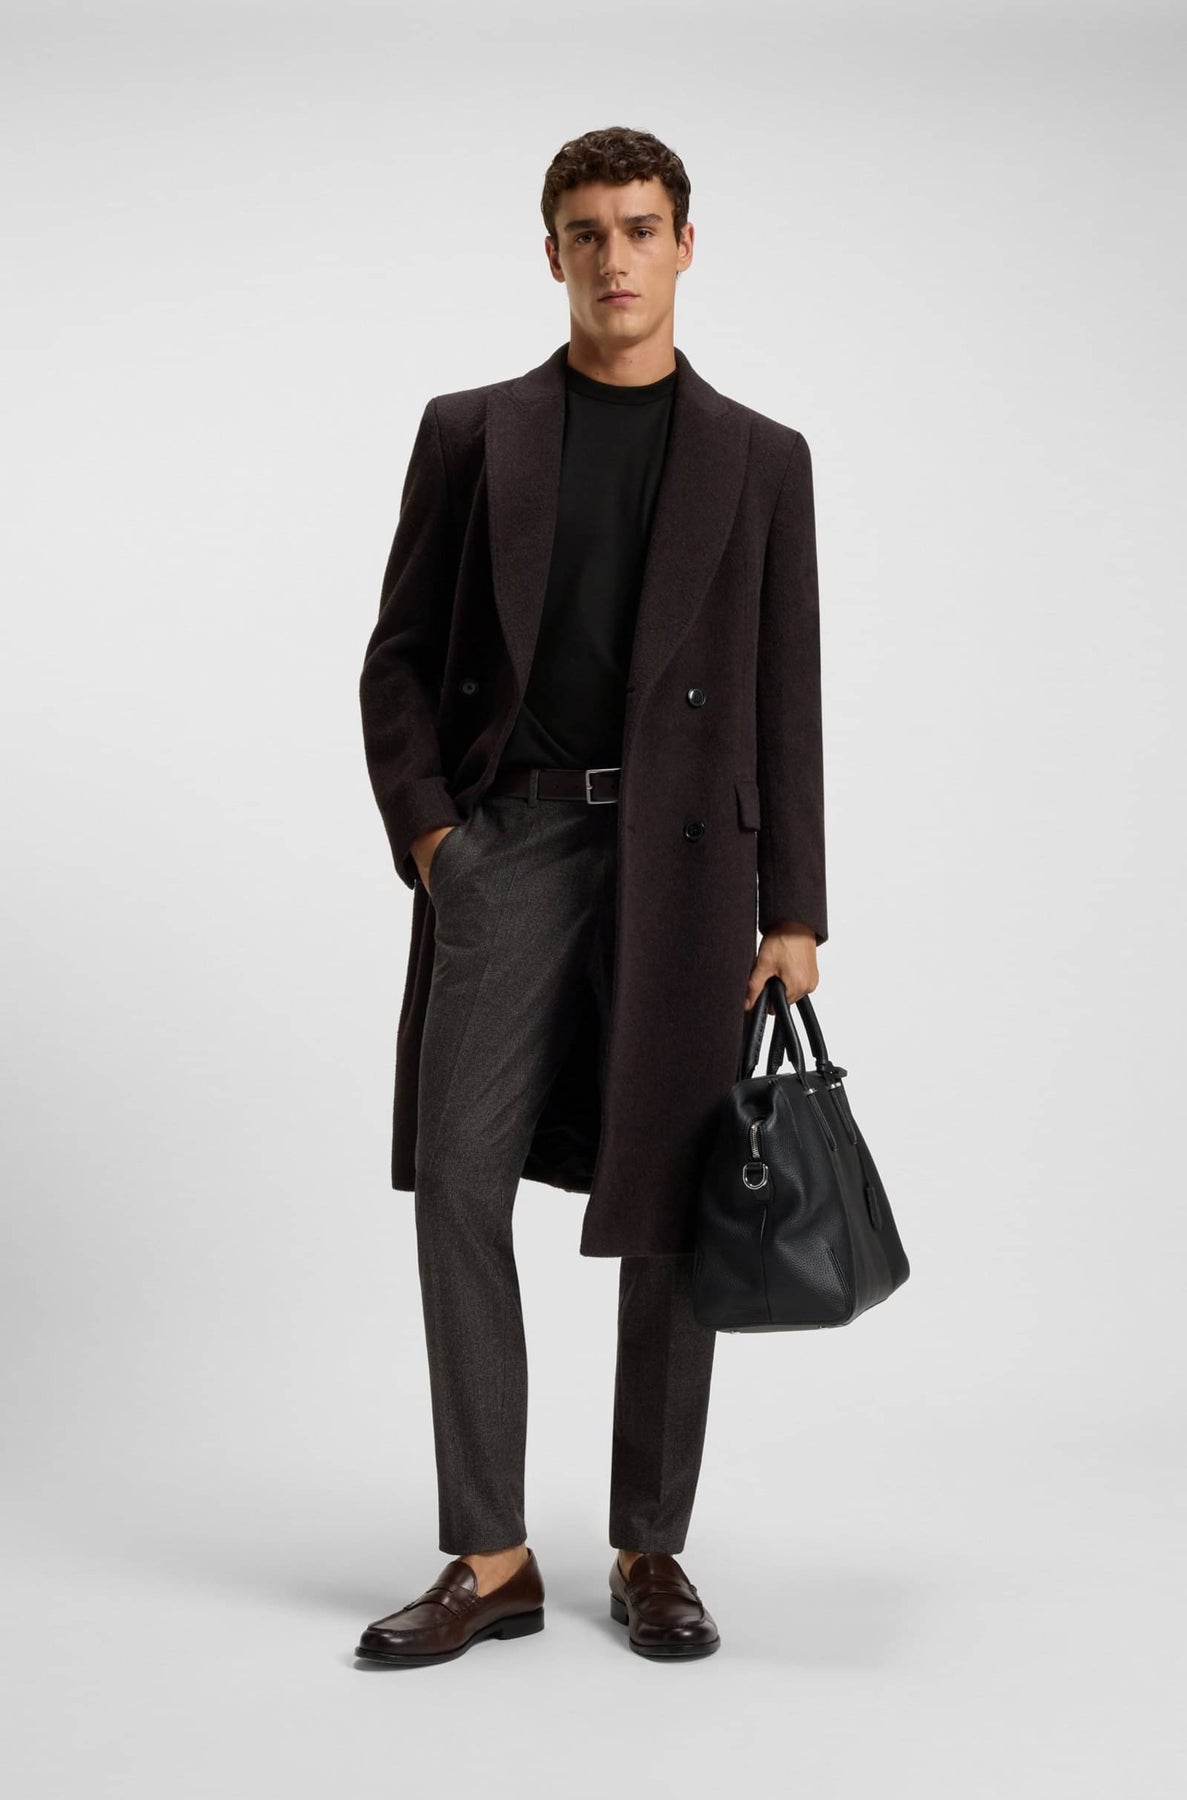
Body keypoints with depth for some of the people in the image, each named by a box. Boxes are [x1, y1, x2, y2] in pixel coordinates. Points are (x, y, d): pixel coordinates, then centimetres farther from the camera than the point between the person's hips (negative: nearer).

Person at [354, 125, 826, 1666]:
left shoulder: (760, 460, 9)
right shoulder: (470, 436, 10)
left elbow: (786, 704, 6)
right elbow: (400, 658, 10)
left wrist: (793, 915, 0)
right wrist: (423, 822, -6)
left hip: (684, 855, 0)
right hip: (508, 843, 0)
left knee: (668, 1208, 3)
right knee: (458, 1180, -7)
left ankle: (652, 1552, 16)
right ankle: (491, 1560, 2)